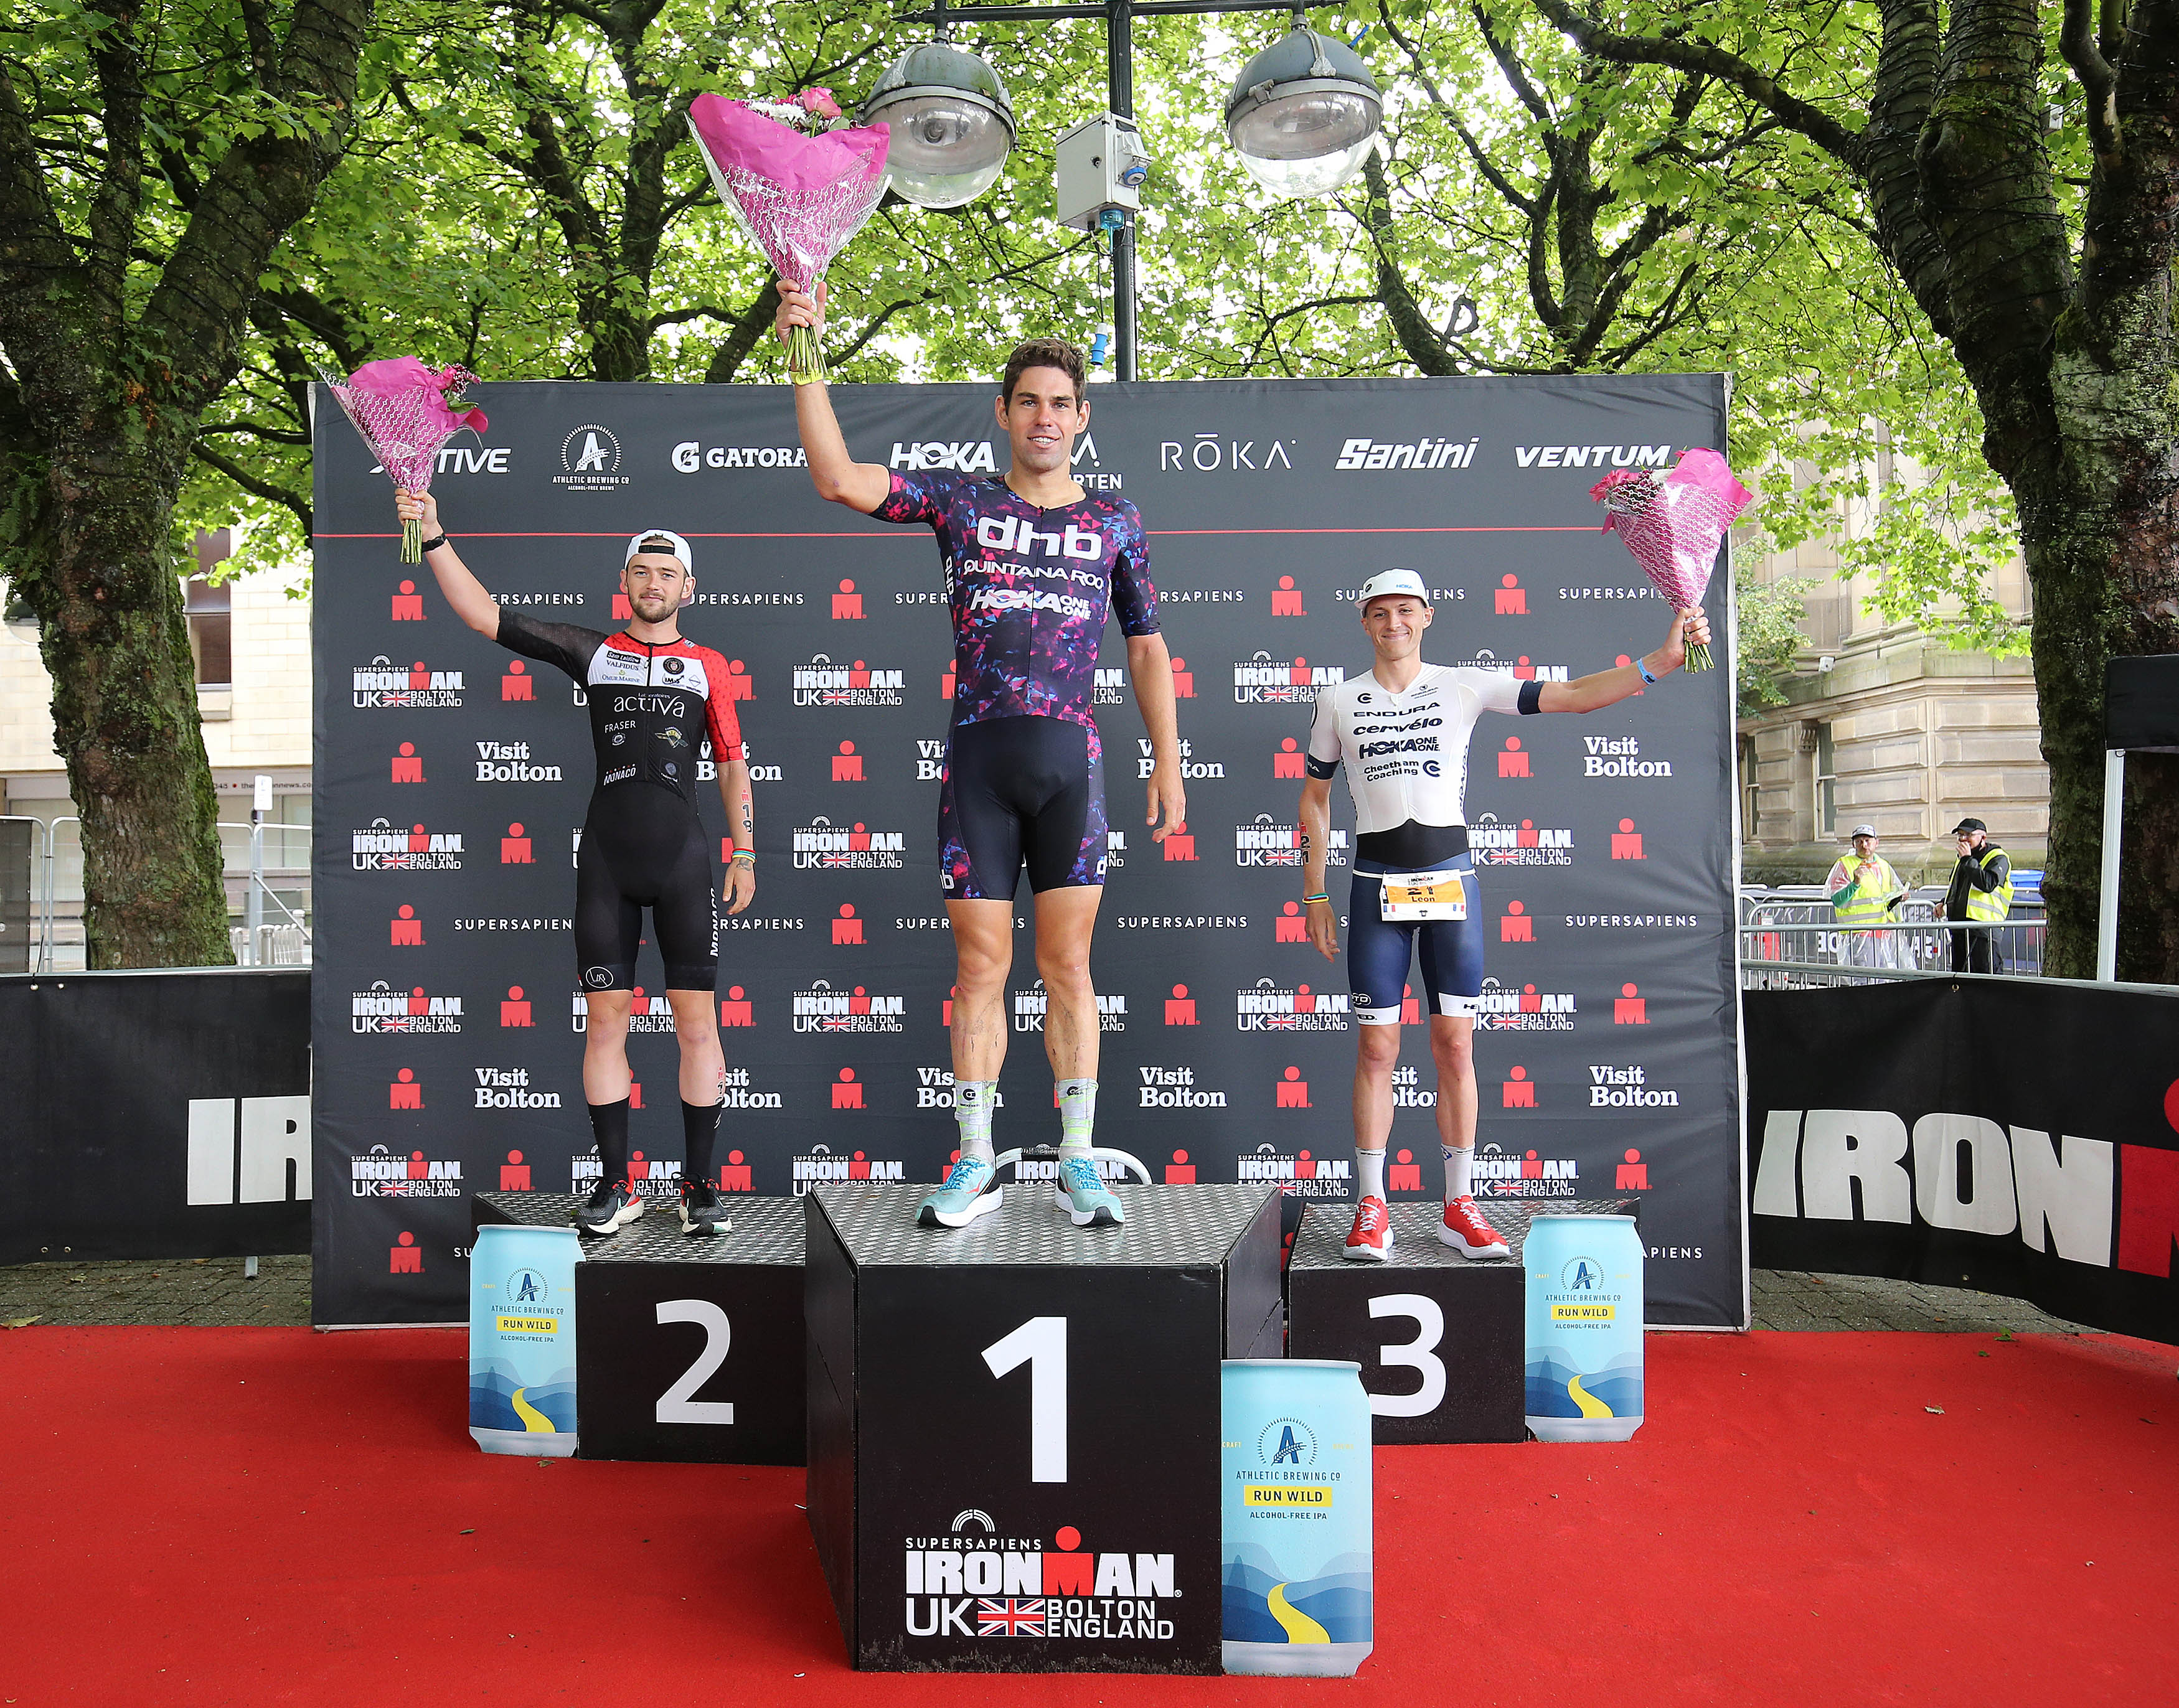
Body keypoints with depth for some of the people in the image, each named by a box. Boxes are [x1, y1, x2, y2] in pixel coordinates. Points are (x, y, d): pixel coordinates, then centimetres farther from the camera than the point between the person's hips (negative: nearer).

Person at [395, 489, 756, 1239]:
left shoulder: (707, 665, 11)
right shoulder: (593, 652, 11)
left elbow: (733, 763, 11)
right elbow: (486, 617, 7)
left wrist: (744, 853, 5)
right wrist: (434, 536, -2)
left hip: (684, 859, -1)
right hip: (605, 860, 1)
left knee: (697, 1023, -2)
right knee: (604, 1022, 2)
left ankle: (699, 1185, 8)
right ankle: (616, 1186, 13)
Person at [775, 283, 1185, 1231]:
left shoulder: (1115, 522, 12)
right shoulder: (959, 501, 9)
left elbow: (1147, 650, 14)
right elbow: (839, 478, -2)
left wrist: (1167, 763, 8)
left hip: (1070, 760, 0)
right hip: (976, 758, 0)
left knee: (1068, 967, 3)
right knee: (980, 969, 4)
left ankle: (1078, 1165, 13)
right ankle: (975, 1166, 15)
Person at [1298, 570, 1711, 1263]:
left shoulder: (1465, 686, 5)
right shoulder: (1340, 702, 7)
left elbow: (1573, 697, -1)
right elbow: (1314, 797, 13)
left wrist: (1660, 661, -13)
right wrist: (1315, 895, 8)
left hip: (1451, 880, 0)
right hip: (1376, 886, 0)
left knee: (1455, 1045, 2)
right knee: (1376, 1047, -1)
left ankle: (1459, 1207, 12)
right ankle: (1371, 1207, 8)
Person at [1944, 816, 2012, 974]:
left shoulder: (1998, 858, -6)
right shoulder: (1963, 857, 20)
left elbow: (1988, 884, -24)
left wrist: (1968, 860, -19)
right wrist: (1945, 903, 16)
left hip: (1983, 928, -8)